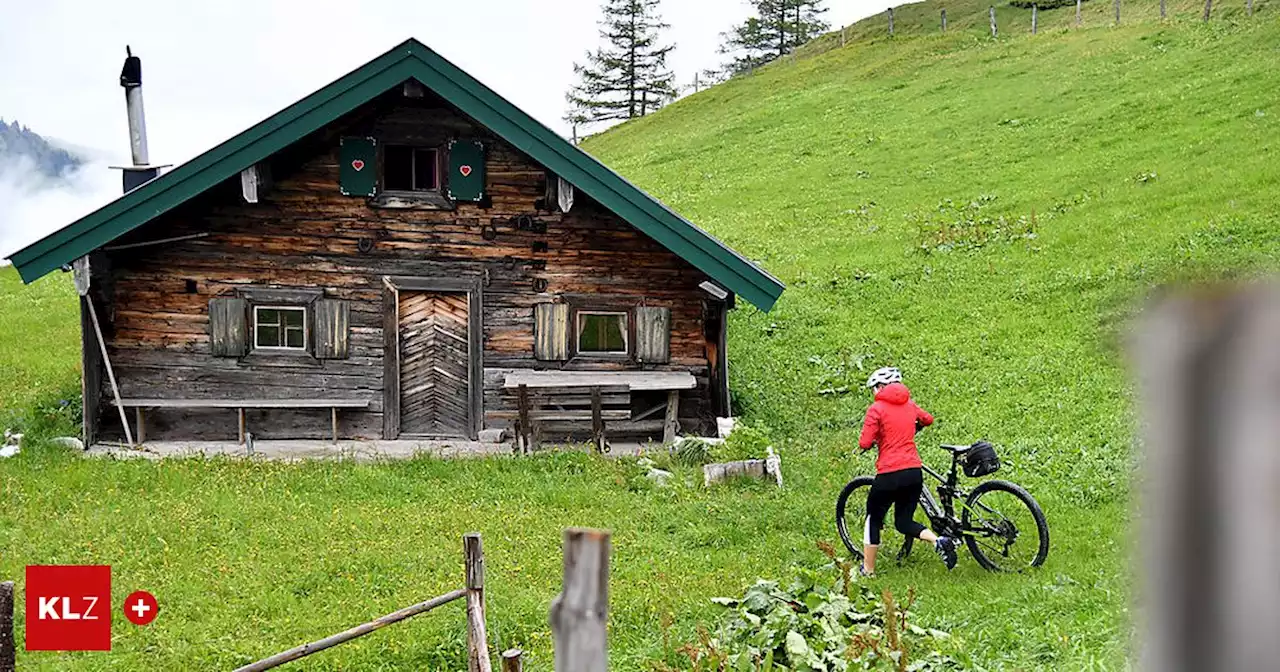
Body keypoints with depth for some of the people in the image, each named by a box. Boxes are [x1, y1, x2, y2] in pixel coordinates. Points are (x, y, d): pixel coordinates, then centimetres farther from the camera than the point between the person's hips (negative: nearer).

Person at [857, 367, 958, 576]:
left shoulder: (877, 409, -7)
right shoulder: (909, 405, 11)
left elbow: (865, 443, -12)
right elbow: (928, 419, 31)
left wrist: (873, 441, 11)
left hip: (889, 474, -5)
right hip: (914, 472, 5)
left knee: (874, 519, 13)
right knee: (904, 522, 16)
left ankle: (868, 570, 18)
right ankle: (938, 540, -11)